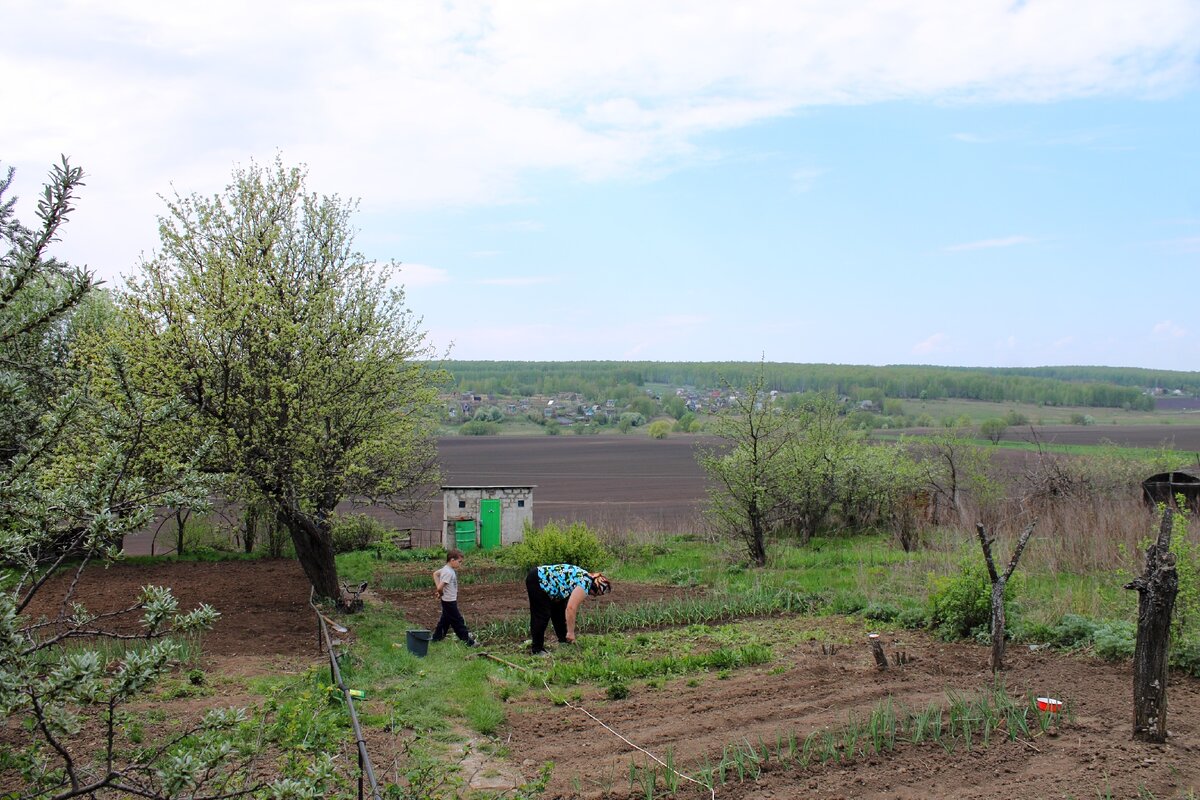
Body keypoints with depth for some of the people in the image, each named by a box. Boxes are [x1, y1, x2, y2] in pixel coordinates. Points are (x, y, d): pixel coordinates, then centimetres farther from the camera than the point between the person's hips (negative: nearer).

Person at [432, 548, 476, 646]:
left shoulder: (446, 569, 4)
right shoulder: (449, 572, -26)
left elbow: (435, 574, 21)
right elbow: (440, 587, -31)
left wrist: (438, 588, 13)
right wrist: (441, 593, -9)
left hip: (447, 601, 9)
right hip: (450, 602, -9)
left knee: (445, 620, 20)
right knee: (458, 621, -2)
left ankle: (436, 638, 28)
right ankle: (468, 641, 3)